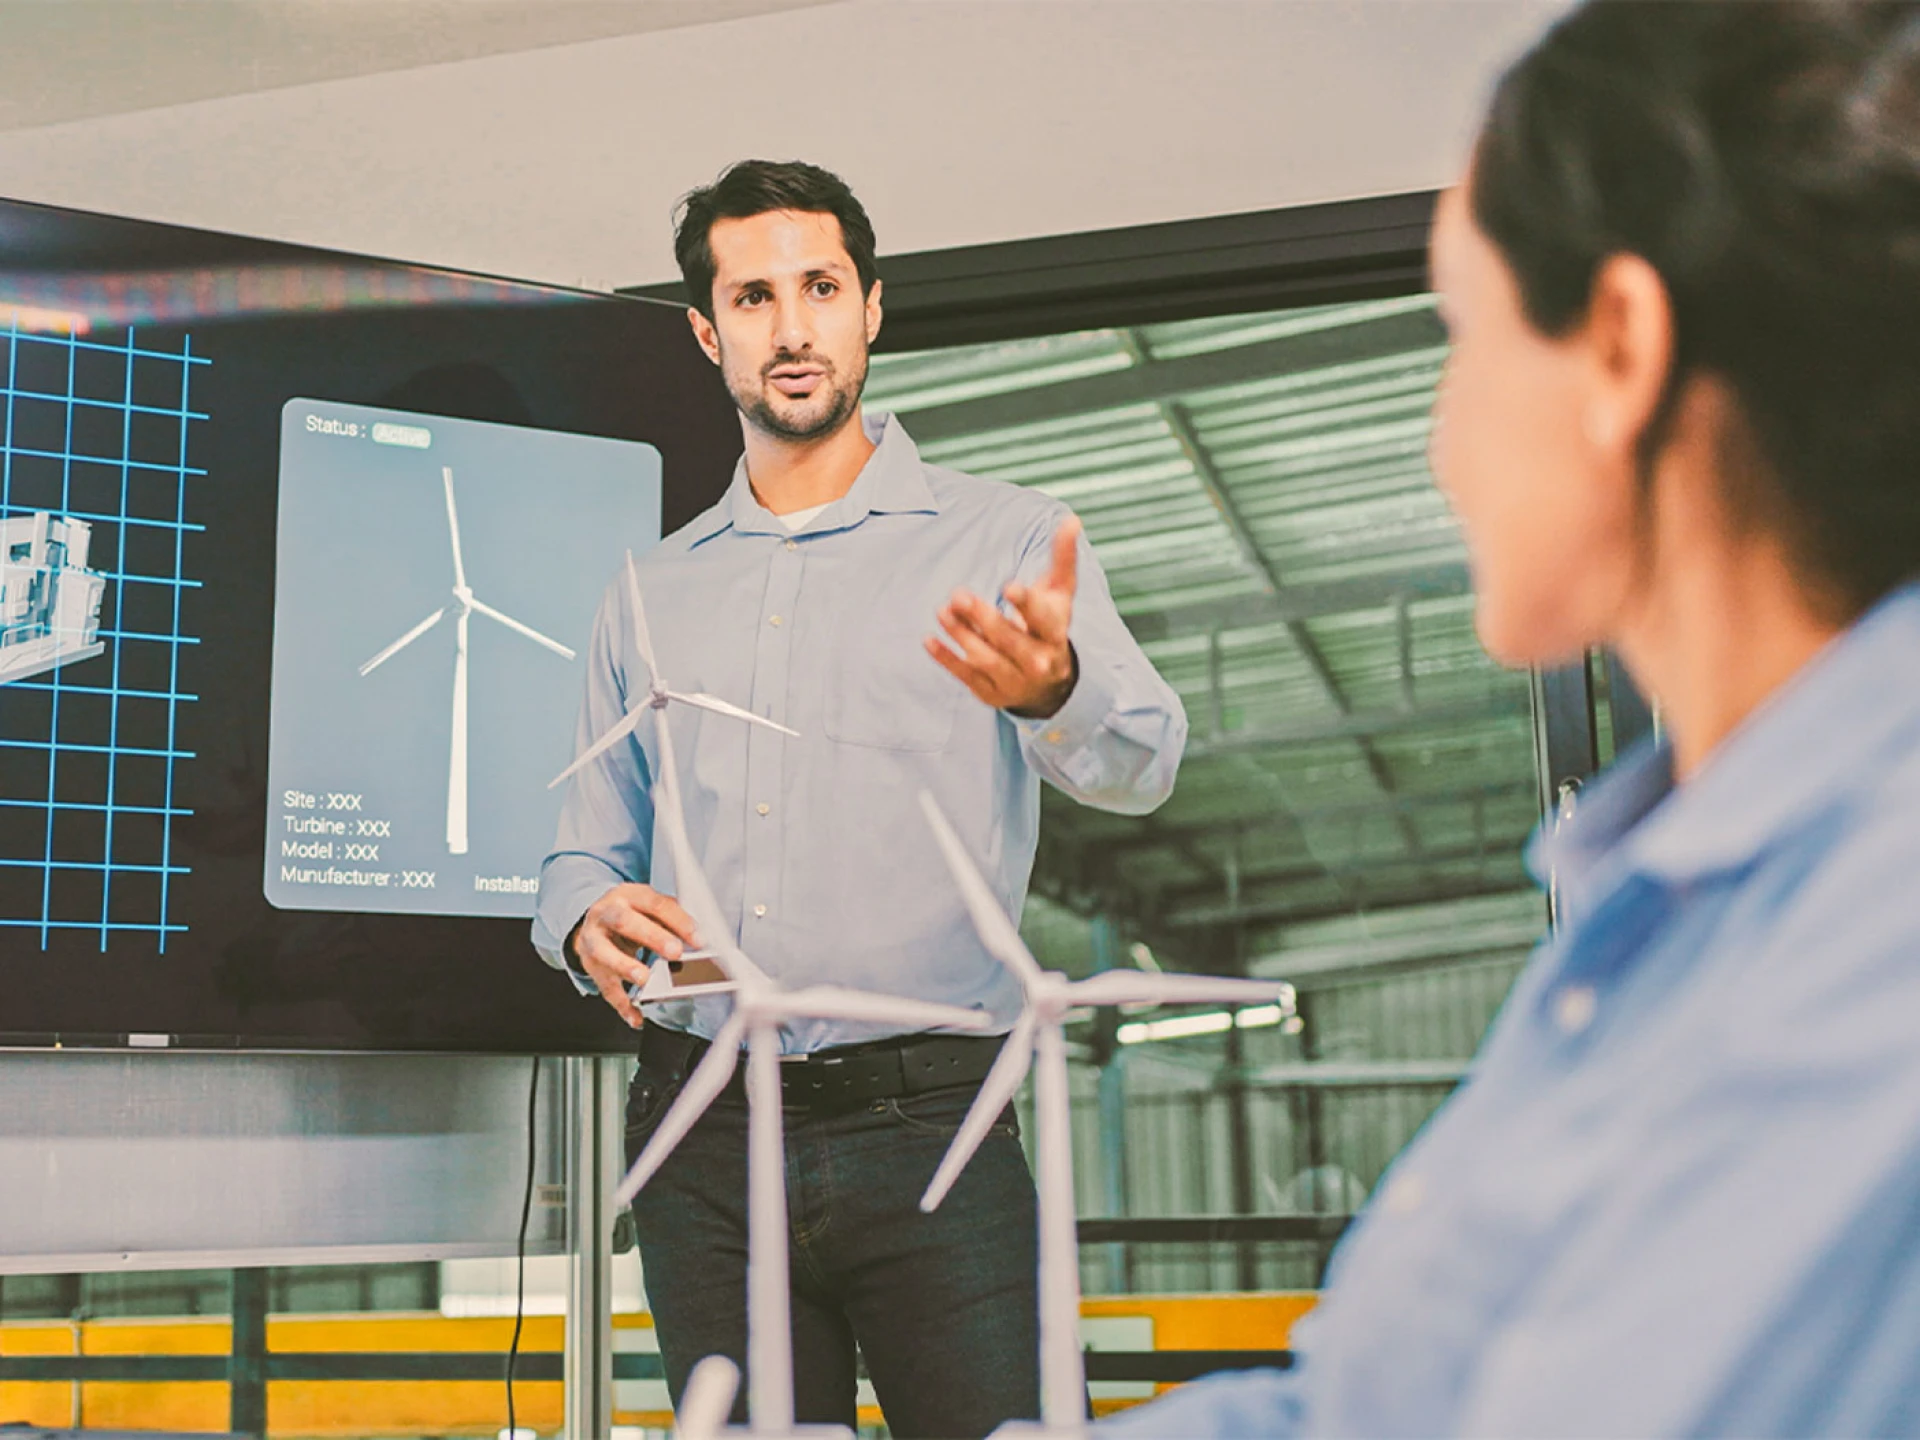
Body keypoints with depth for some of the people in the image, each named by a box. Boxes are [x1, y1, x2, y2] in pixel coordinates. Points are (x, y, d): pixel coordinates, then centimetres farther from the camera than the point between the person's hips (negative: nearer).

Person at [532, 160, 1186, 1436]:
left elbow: (1139, 763, -13)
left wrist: (1053, 688, -36)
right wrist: (591, 922, -4)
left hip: (926, 1129, -3)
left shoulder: (1004, 542, 3)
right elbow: (588, 849, 20)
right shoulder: (651, 593, 17)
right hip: (704, 1140, 4)